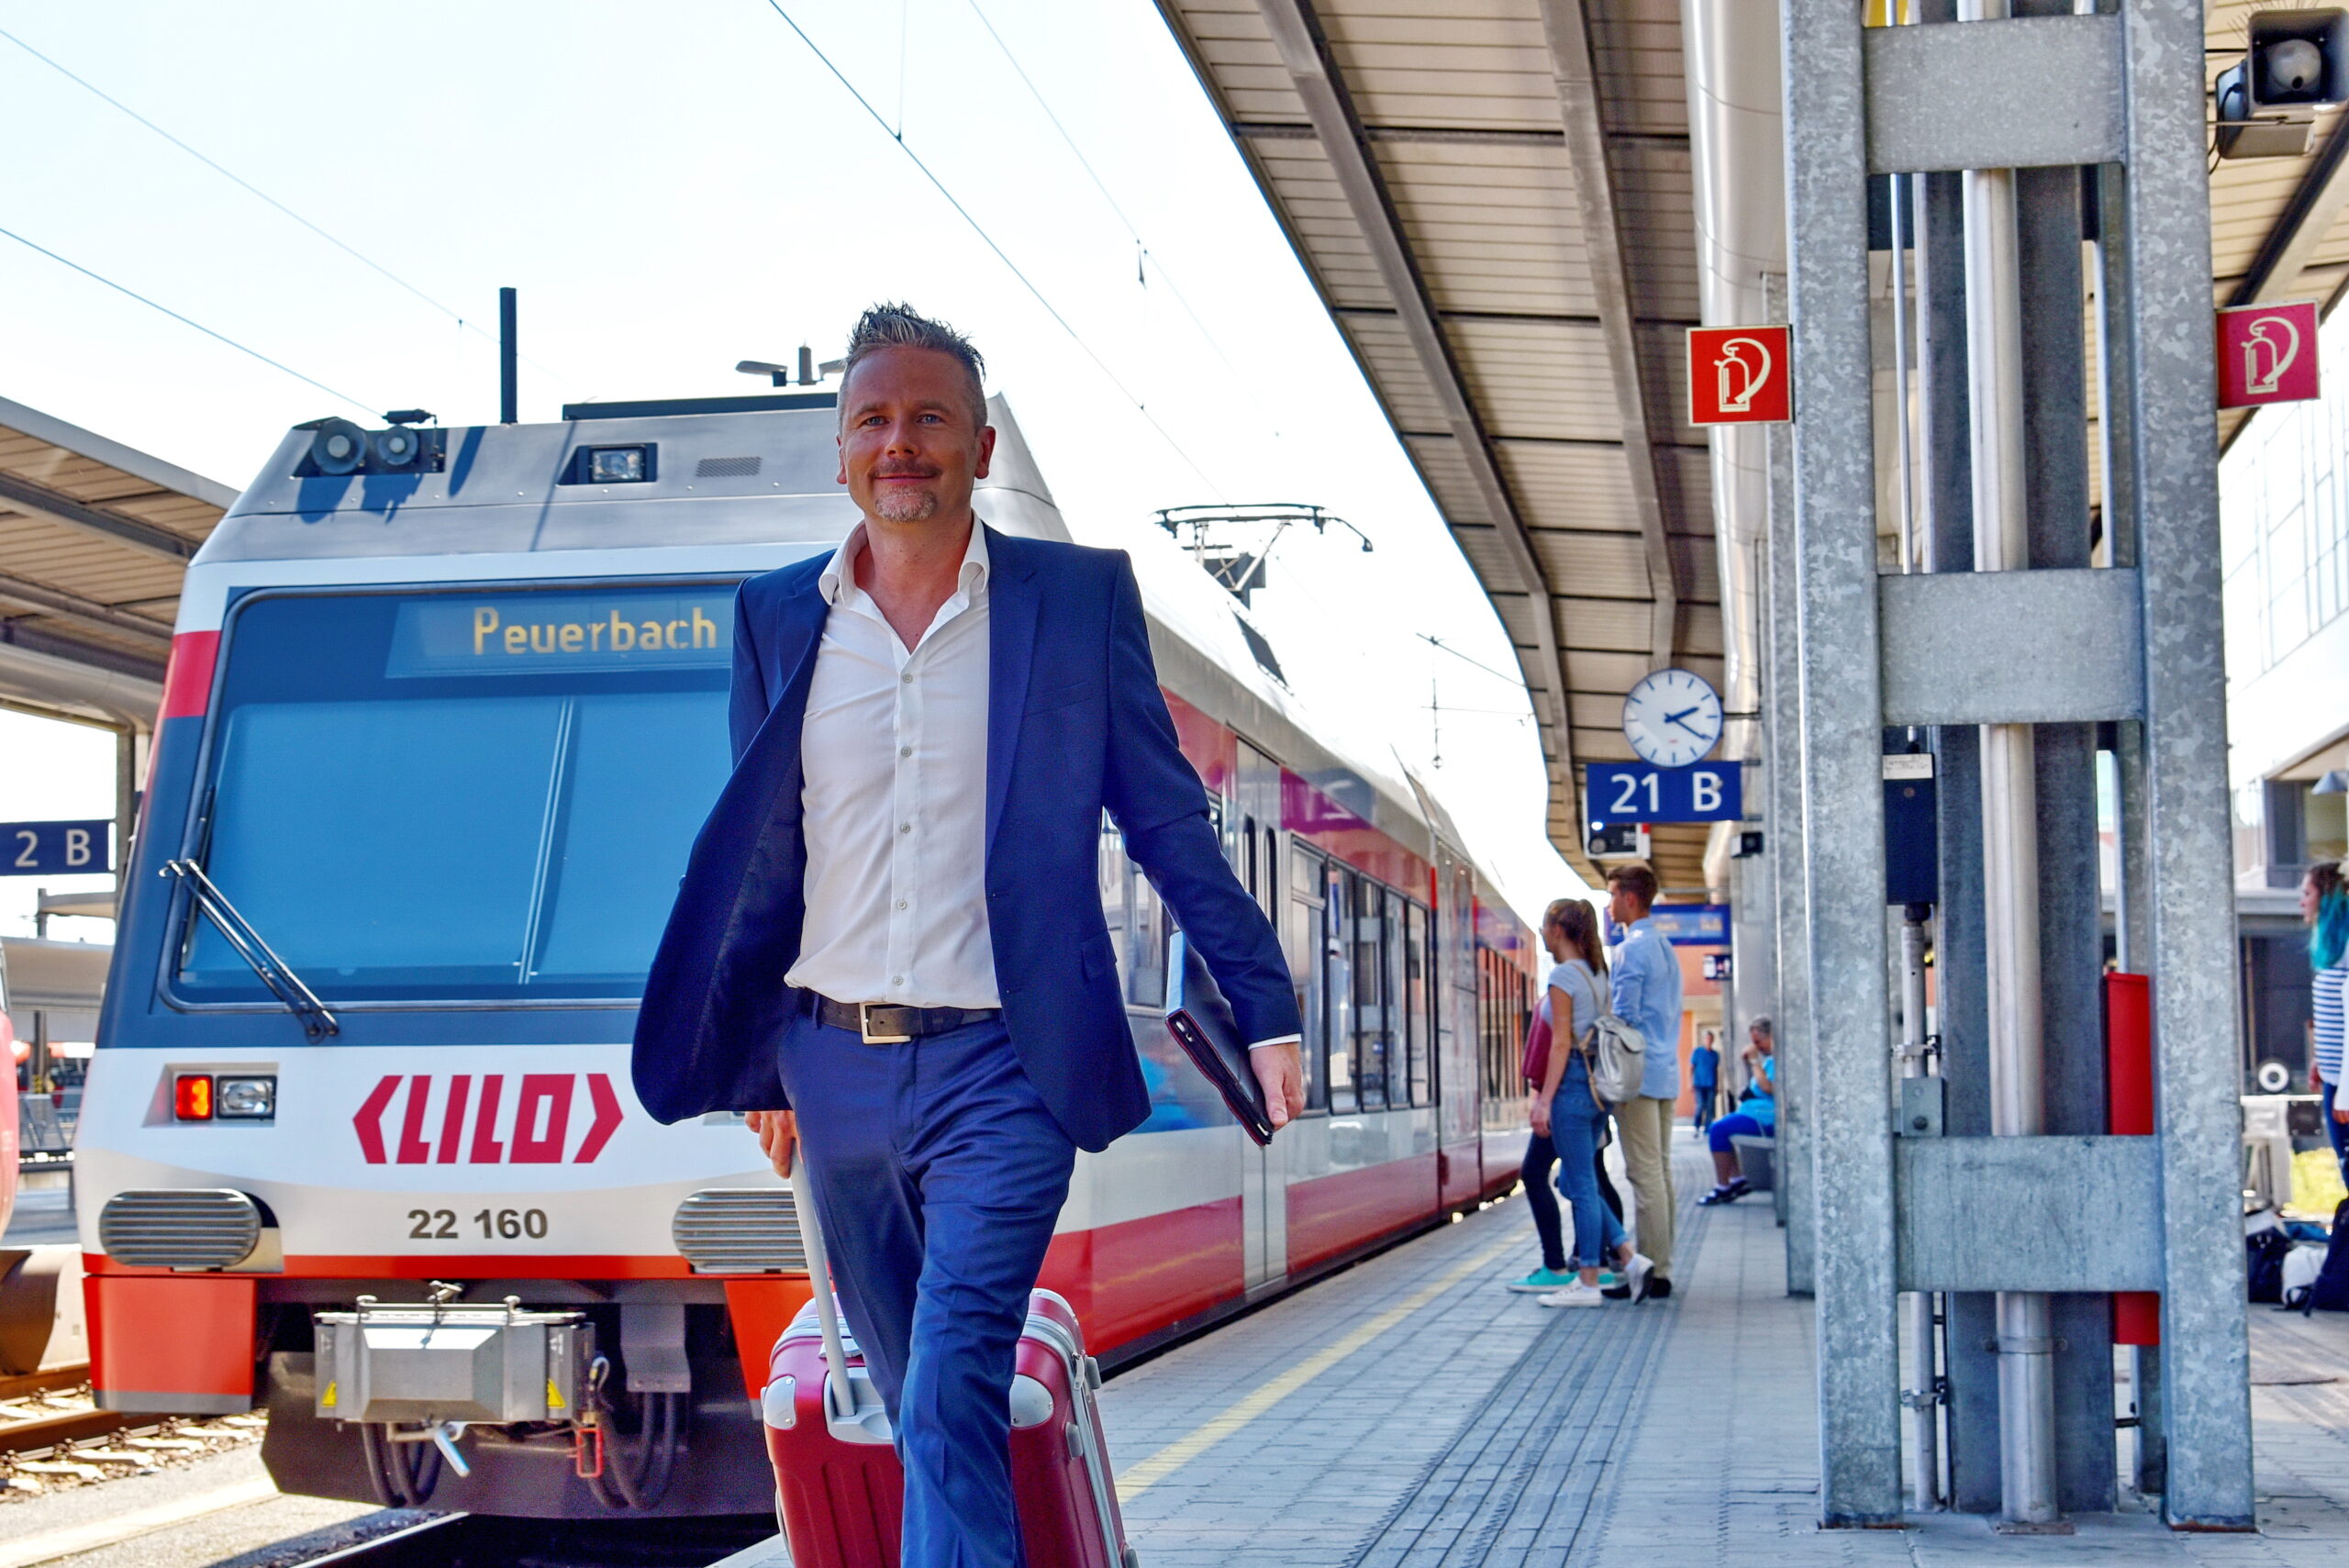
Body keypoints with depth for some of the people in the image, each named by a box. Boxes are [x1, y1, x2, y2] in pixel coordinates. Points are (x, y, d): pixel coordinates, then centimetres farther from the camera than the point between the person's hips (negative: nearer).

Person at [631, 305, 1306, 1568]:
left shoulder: (1079, 598, 0)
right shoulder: (778, 618, 8)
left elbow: (1168, 823, 3)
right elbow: (759, 859, 13)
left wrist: (1264, 1011, -2)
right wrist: (759, 1066, 16)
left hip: (995, 1068, -3)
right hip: (834, 1068, 4)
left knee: (949, 1404, -14)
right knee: (919, 1400, 14)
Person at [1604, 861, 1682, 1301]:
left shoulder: (1632, 949, -11)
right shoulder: (1666, 948, 18)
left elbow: (1624, 1016, -15)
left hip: (1639, 1073, -9)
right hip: (1667, 1072, 9)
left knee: (1645, 1173, -9)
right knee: (1661, 1170, 9)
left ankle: (1649, 1269, -10)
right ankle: (1661, 1269, 10)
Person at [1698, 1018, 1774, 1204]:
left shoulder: (1778, 1059, -14)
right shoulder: (1770, 1058, 19)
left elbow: (1769, 1088, -24)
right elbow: (1755, 1087, 24)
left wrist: (1754, 1061, -16)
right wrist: (1748, 1063, 12)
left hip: (1767, 1119, -12)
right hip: (1758, 1112, 12)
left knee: (1719, 1130, -19)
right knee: (1718, 1128, 11)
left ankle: (1722, 1187, -15)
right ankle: (1737, 1179, 6)